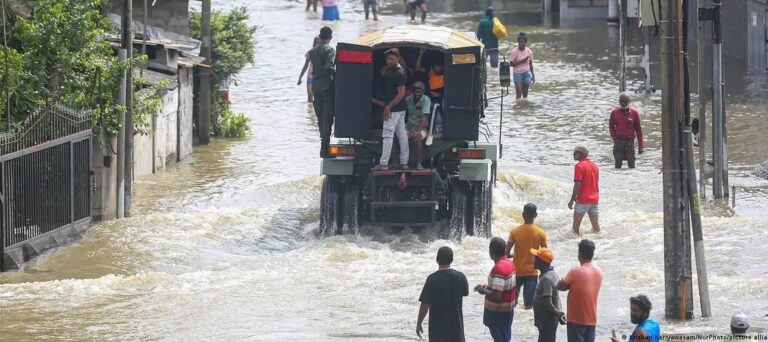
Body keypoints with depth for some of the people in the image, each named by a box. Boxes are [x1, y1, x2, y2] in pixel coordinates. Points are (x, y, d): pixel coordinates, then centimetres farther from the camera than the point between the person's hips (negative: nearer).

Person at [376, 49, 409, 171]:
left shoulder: (399, 74, -17)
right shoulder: (391, 71, 13)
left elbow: (401, 93, -21)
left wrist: (388, 107, -20)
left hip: (394, 110, -10)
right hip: (400, 109, 10)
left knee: (387, 135, -8)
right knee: (402, 135, 11)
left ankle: (383, 163, -8)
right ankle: (404, 162, 15)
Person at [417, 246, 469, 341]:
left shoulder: (432, 279, -17)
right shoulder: (460, 277, -7)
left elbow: (425, 304, -15)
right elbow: (465, 293, 13)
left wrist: (419, 323, -5)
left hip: (438, 326, -3)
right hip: (456, 323, 3)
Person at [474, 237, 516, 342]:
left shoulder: (498, 268, -25)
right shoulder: (509, 264, 4)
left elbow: (496, 295, -28)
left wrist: (483, 290, -12)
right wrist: (489, 287, 13)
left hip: (497, 312, -9)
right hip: (508, 309, 9)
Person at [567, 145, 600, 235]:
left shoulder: (580, 166, -11)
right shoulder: (594, 166, 12)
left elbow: (577, 185, -17)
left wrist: (572, 200, -13)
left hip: (583, 200, -7)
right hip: (595, 199, 7)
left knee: (576, 225, -1)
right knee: (595, 224, 10)